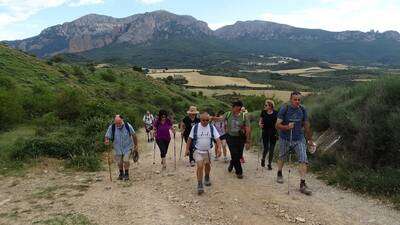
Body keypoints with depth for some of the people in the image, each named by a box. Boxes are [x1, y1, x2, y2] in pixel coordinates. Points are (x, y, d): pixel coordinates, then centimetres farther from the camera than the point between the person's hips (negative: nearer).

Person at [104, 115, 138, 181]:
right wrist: (106, 141, -34)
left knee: (126, 160, -14)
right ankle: (121, 174, 35)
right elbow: (107, 136, -10)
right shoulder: (111, 127, -14)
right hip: (118, 148, 2)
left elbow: (133, 135, -4)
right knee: (119, 162, 9)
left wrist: (136, 145, 2)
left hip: (127, 147, -2)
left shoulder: (128, 126, -16)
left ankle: (126, 174, 8)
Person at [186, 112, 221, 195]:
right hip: (198, 151, -3)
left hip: (208, 151, 3)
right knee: (200, 166, -17)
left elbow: (217, 139, -11)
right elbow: (190, 138, 0)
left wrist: (219, 148, -25)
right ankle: (199, 185, -7)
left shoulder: (212, 127, -7)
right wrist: (187, 149, 1)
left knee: (207, 165, 20)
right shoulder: (195, 127, -10)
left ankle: (207, 178, 49)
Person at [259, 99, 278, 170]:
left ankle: (269, 164, 20)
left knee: (271, 149, 5)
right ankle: (263, 159, 29)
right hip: (265, 133, 0)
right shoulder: (263, 112, 0)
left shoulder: (275, 113, -4)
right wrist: (260, 124, -13)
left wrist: (277, 133, -6)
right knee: (266, 148, -2)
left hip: (273, 133, 0)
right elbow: (260, 121, 9)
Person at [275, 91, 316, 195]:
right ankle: (279, 174, 44)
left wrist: (310, 140, 14)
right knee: (282, 157, 18)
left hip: (299, 139, 2)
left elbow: (306, 125, 9)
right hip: (285, 139, -1)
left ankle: (302, 184, -7)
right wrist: (287, 127, -34)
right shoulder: (284, 109, -13)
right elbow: (277, 125, -15)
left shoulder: (303, 110, -2)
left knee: (304, 160, -11)